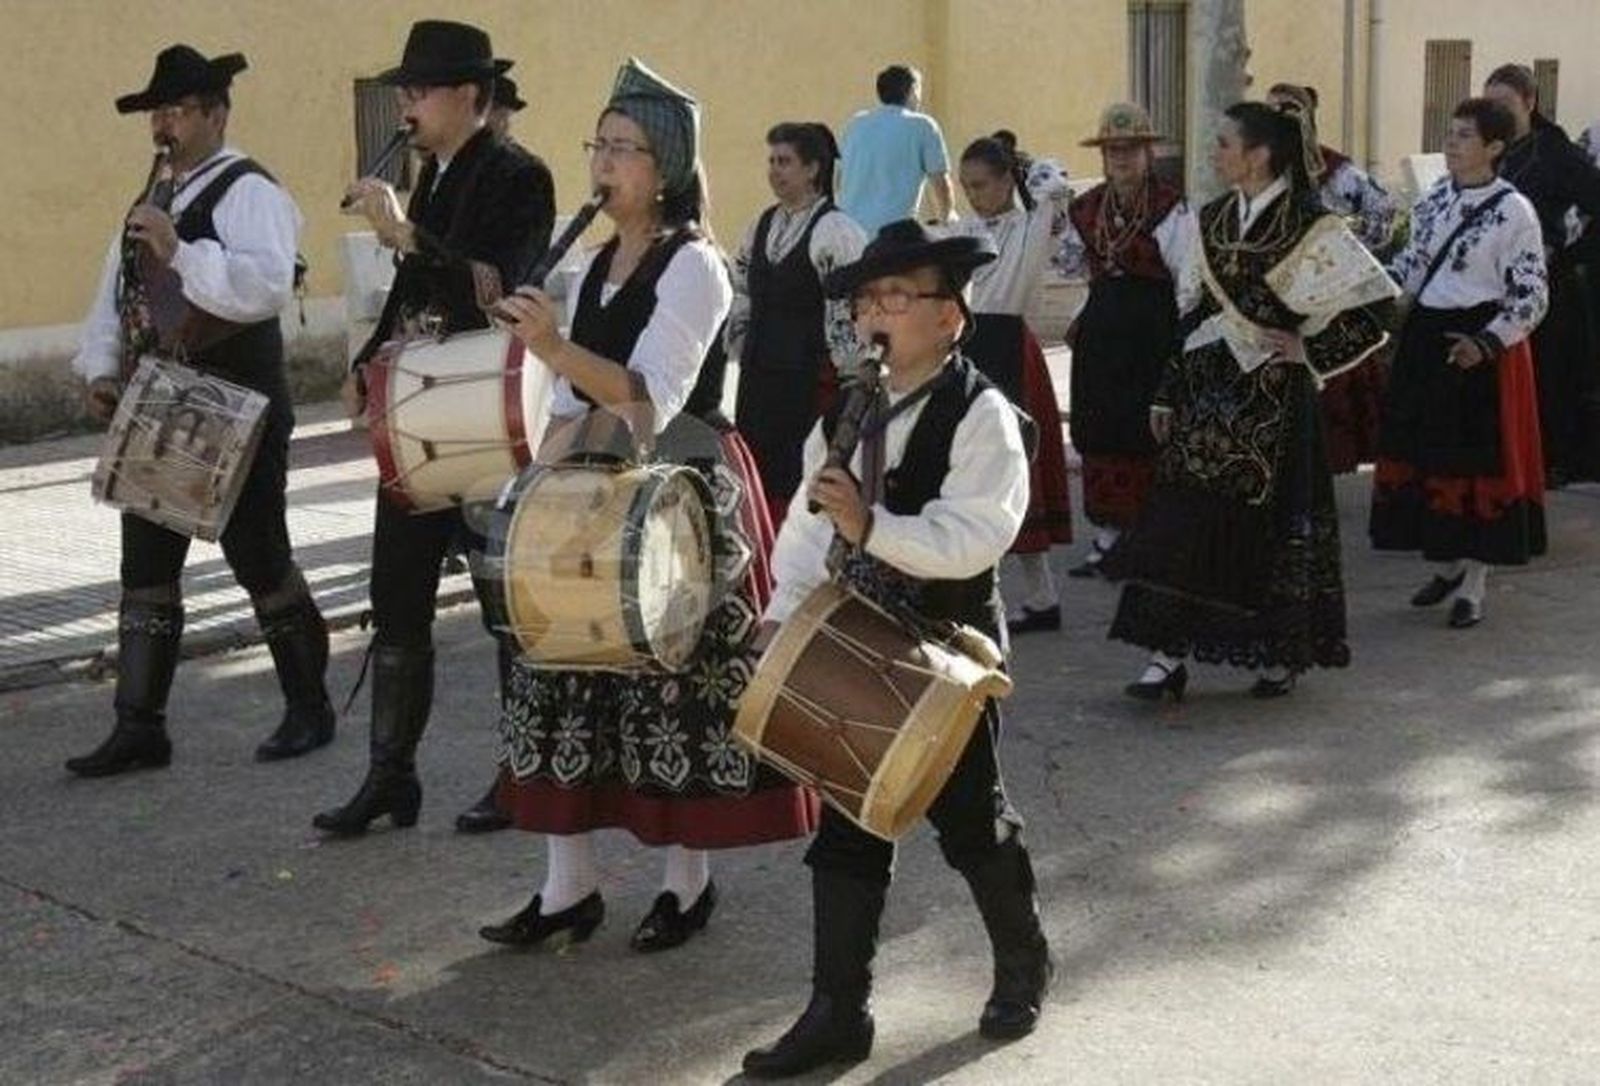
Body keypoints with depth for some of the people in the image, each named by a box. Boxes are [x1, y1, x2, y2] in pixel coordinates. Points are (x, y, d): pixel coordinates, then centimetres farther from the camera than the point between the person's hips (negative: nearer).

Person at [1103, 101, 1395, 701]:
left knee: (1271, 520, 2)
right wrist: (1167, 393, 12)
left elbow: (1376, 299, -11)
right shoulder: (1212, 219, 10)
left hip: (1271, 396, -5)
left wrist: (1312, 349, -10)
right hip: (1207, 388, 5)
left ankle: (1280, 656, 18)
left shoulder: (1309, 225, -8)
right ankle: (1168, 656, 0)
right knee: (1180, 517, -2)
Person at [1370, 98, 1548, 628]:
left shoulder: (1513, 210, -11)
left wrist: (1486, 344, -22)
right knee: (1427, 455, 11)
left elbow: (1531, 296, -11)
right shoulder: (1434, 199, 7)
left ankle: (1473, 586, 13)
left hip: (1478, 346, -6)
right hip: (1425, 338, 6)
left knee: (1477, 460, 1)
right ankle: (1450, 564, 29)